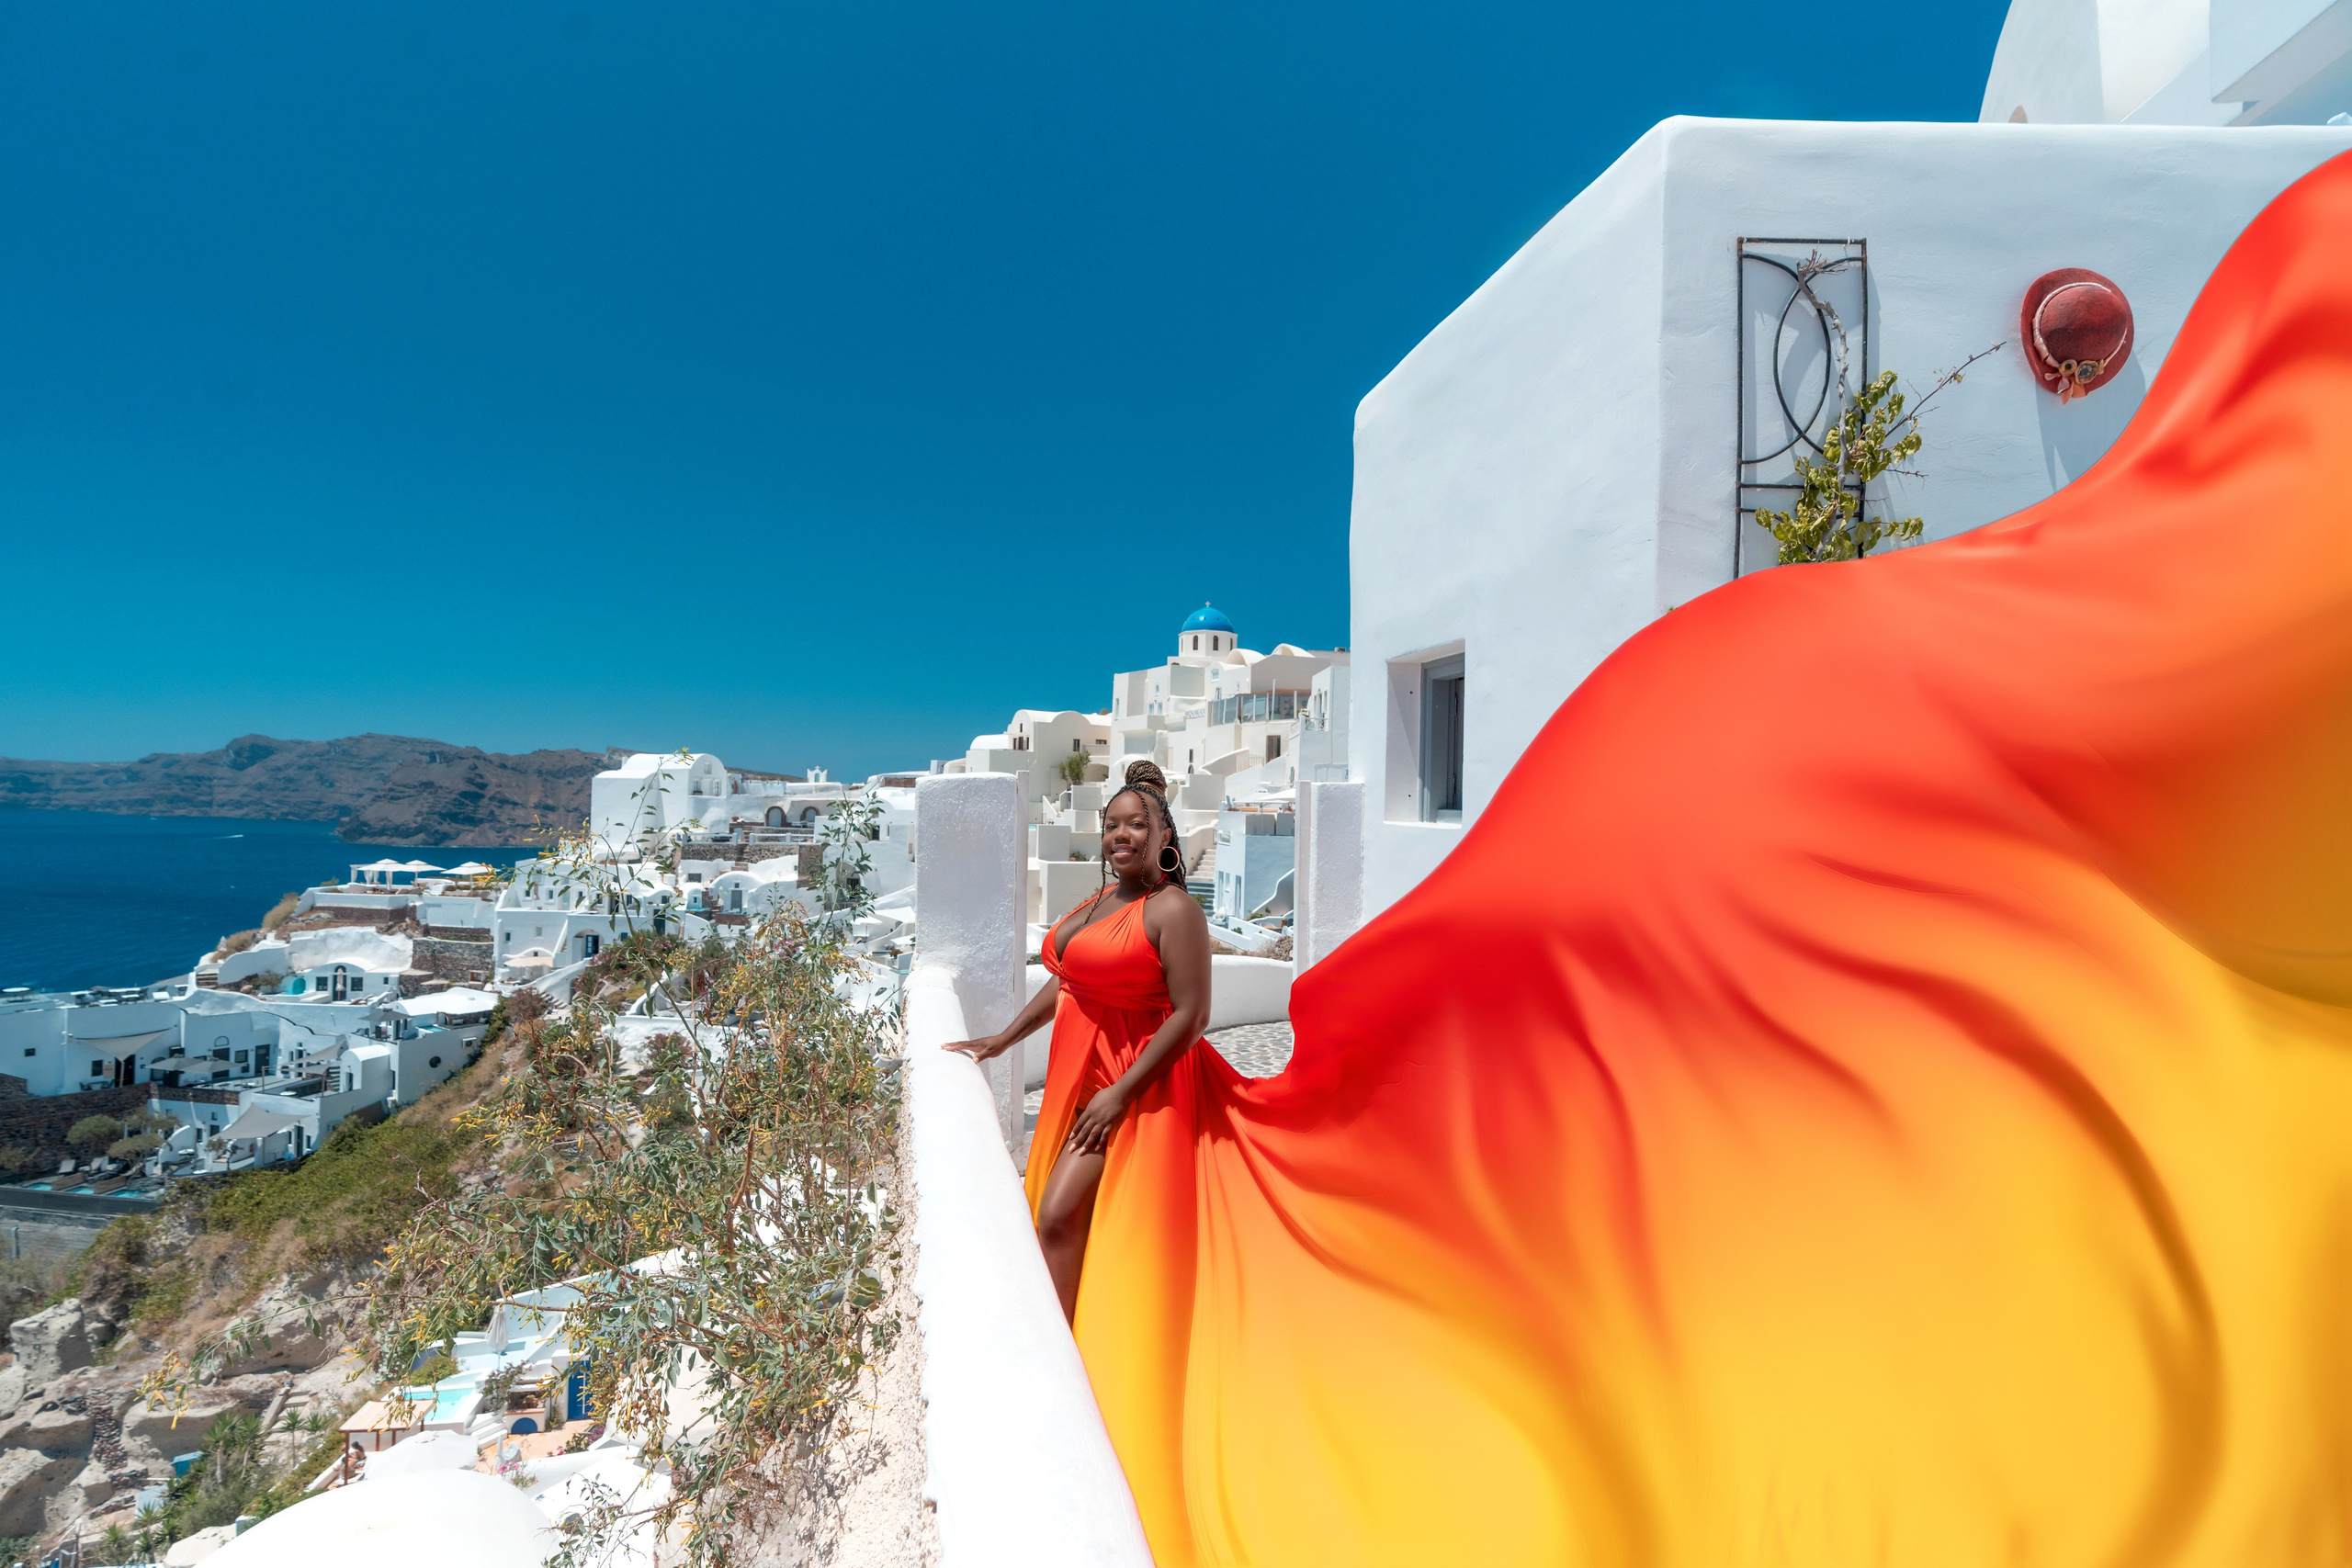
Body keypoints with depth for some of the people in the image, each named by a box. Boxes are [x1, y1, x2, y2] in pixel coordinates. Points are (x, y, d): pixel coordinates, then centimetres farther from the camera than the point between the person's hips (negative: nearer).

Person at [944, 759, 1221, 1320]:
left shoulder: (1173, 909, -17)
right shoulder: (1102, 898, 9)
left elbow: (1191, 1014, -21)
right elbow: (1066, 980, 18)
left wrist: (1121, 1092, -22)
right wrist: (1001, 1040, 17)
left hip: (1130, 1079, -8)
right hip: (1079, 1074, 8)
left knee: (1058, 1214, -12)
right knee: (1062, 1215, 17)